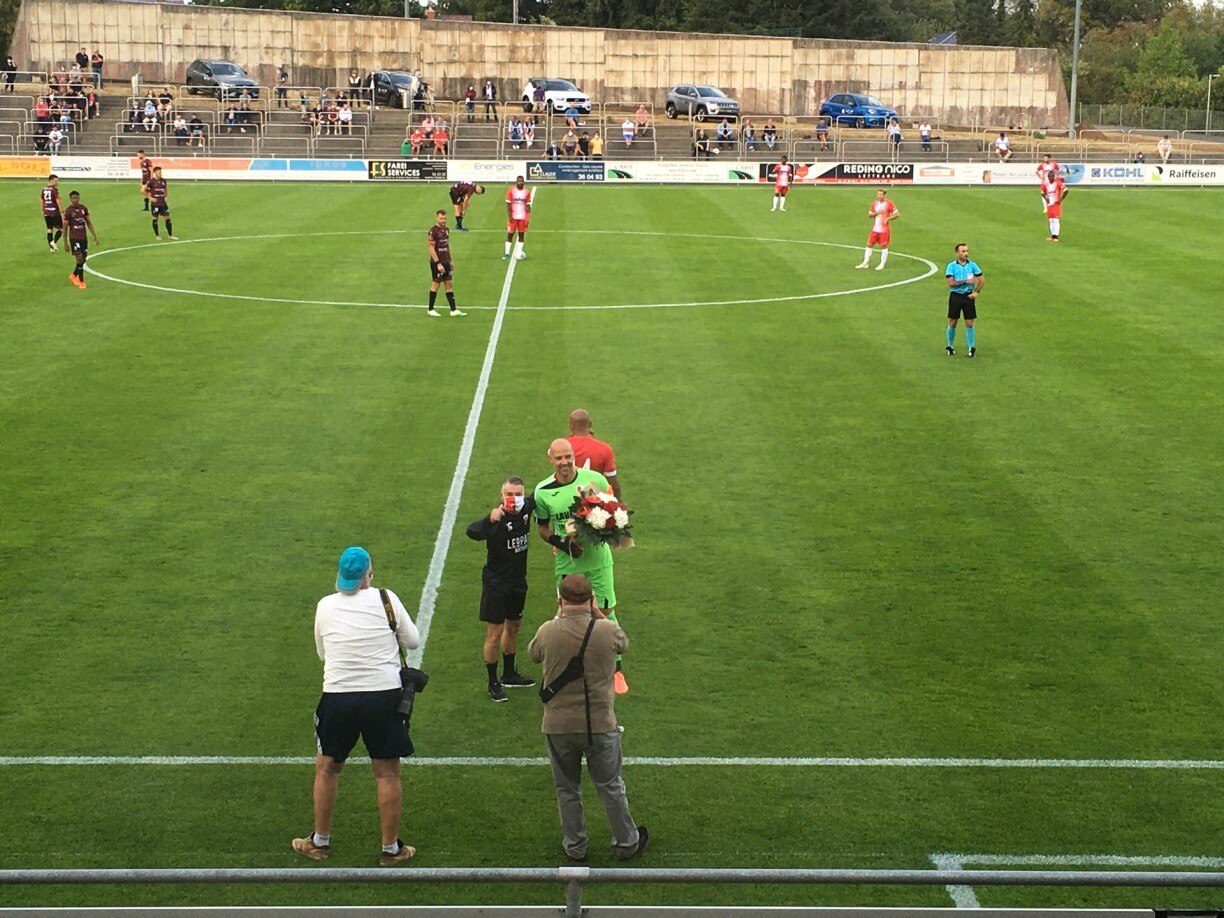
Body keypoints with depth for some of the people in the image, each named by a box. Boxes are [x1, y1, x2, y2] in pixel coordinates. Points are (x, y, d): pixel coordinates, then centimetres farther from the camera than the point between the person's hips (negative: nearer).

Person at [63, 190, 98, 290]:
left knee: (84, 259, 11)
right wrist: (66, 244, -6)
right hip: (74, 238, -5)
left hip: (84, 237, 5)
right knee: (79, 258, -12)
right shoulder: (68, 211, -9)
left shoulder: (84, 208, 4)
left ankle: (73, 275, 33)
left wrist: (95, 236, 6)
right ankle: (81, 281, -4)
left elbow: (88, 223, 12)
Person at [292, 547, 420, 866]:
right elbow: (413, 641, 4)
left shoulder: (325, 606, 0)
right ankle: (391, 848, 16)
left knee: (326, 768, 19)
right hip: (384, 694, -1)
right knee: (387, 773, 9)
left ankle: (320, 842, 28)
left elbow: (322, 652, 11)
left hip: (338, 696, 1)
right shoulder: (386, 600, -5)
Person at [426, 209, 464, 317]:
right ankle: (430, 310, 12)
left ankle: (453, 310, 9)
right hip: (437, 263, -8)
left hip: (445, 262, 8)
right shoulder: (433, 231, -15)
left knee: (449, 284, 7)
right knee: (436, 284, 0)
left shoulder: (446, 230, 9)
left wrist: (450, 260, 17)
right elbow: (431, 248, -17)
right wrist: (438, 263, -20)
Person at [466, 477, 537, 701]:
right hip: (496, 583, -7)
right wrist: (489, 520, -65)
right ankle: (493, 683, 13)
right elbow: (472, 532, -48)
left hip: (518, 580, 7)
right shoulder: (498, 519, -27)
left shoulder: (526, 508, -8)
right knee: (494, 634, -1)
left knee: (513, 628, 21)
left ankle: (509, 674, 39)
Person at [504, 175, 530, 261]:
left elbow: (528, 206, 5)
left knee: (521, 235, 3)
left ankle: (519, 253, 6)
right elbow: (508, 204, -3)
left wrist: (528, 218, -2)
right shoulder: (511, 190, -2)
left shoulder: (526, 192, 4)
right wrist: (509, 216, -11)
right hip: (513, 217, -2)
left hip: (522, 217, 2)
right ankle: (507, 253, 0)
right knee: (510, 234, -3)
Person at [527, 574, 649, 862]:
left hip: (558, 727, 0)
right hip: (601, 726, 0)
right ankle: (627, 844, 31)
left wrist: (559, 618, 16)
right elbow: (624, 644, 10)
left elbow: (533, 653, 11)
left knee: (567, 790, 18)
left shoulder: (547, 632, -13)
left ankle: (575, 847, 30)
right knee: (611, 787, 17)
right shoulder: (608, 630, -14)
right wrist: (599, 615, 15)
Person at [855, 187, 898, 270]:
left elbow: (897, 214, -9)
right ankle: (865, 263, 16)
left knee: (884, 246, 2)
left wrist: (888, 218, -21)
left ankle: (882, 264, 12)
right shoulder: (875, 203, 7)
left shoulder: (889, 204, -9)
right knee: (869, 244, 7)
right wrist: (876, 213, -12)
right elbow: (869, 214, 7)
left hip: (884, 229, -5)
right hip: (875, 229, 5)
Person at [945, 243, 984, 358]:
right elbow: (950, 283, -14)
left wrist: (976, 291, -9)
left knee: (969, 324, 0)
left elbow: (982, 281, 5)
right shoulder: (951, 266, -5)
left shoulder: (972, 265, 2)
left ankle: (971, 348, 7)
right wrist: (965, 281, -18)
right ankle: (950, 347, 21)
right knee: (952, 323, 5)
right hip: (955, 296, -1)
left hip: (968, 296, 1)